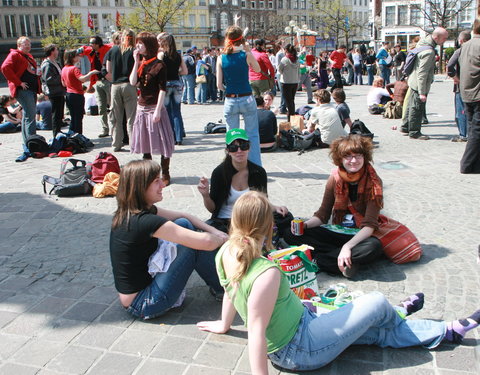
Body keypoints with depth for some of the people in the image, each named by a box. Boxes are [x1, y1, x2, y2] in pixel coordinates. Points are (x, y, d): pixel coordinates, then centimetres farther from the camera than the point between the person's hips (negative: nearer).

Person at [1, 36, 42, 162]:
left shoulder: (29, 57, 23)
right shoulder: (14, 55, -3)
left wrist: (37, 75, 15)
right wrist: (18, 82, -18)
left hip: (32, 90, 9)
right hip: (22, 90, -9)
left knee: (27, 117, 11)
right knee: (30, 116, -17)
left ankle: (27, 147, 17)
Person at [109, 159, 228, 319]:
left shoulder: (127, 213, 2)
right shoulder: (145, 221, -27)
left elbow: (183, 216, 11)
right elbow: (205, 242, -26)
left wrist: (215, 231, 1)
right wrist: (222, 238, -4)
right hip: (142, 306, -9)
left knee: (183, 224, 4)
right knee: (195, 245, -13)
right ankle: (222, 289, 10)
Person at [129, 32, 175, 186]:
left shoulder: (158, 65, -10)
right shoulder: (140, 63, 9)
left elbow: (162, 89, -14)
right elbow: (133, 82, -4)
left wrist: (157, 110, -18)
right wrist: (136, 62, -7)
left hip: (154, 108, -7)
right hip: (141, 107, 7)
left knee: (161, 141, -1)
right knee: (144, 142, 14)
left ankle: (165, 174, 8)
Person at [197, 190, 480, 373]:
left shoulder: (226, 252, -9)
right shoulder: (267, 273, -35)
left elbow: (231, 292, 7)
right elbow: (256, 330, -32)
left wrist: (225, 325, 24)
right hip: (300, 350, -9)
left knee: (379, 331, 19)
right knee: (377, 303, 3)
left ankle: (446, 331, 38)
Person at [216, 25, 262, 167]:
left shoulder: (221, 58, -4)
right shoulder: (246, 55, -8)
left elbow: (219, 85, -3)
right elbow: (258, 69, 11)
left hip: (230, 101, 1)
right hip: (247, 99, -1)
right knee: (252, 134, 10)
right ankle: (255, 166, 12)